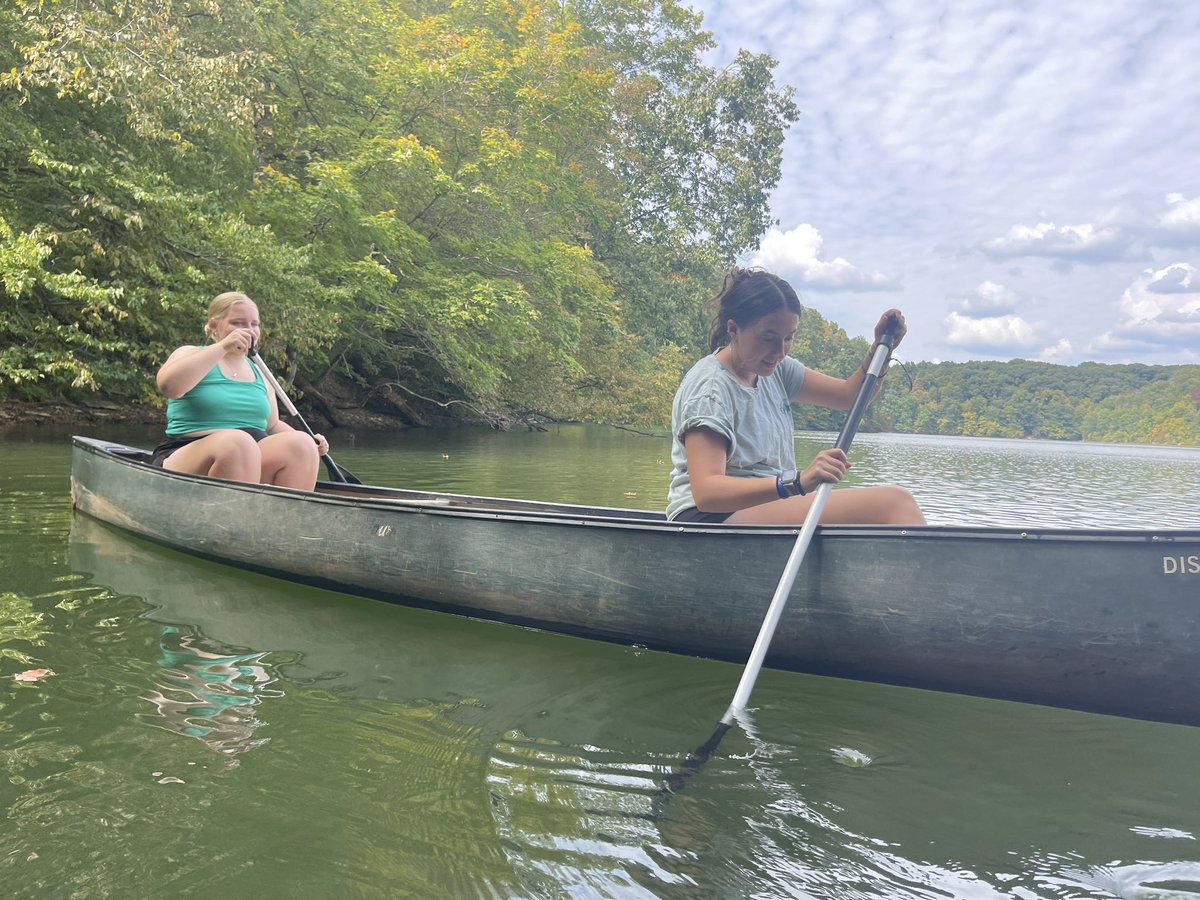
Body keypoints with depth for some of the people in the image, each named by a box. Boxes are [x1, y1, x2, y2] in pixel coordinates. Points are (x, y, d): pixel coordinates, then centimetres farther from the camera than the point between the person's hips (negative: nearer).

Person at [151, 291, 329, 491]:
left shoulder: (259, 373, 22)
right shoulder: (192, 355, 6)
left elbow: (272, 425, 27)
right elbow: (168, 385, -16)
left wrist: (312, 442, 7)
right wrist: (223, 347, -16)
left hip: (253, 461, 5)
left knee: (302, 442, -24)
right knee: (237, 442, -37)